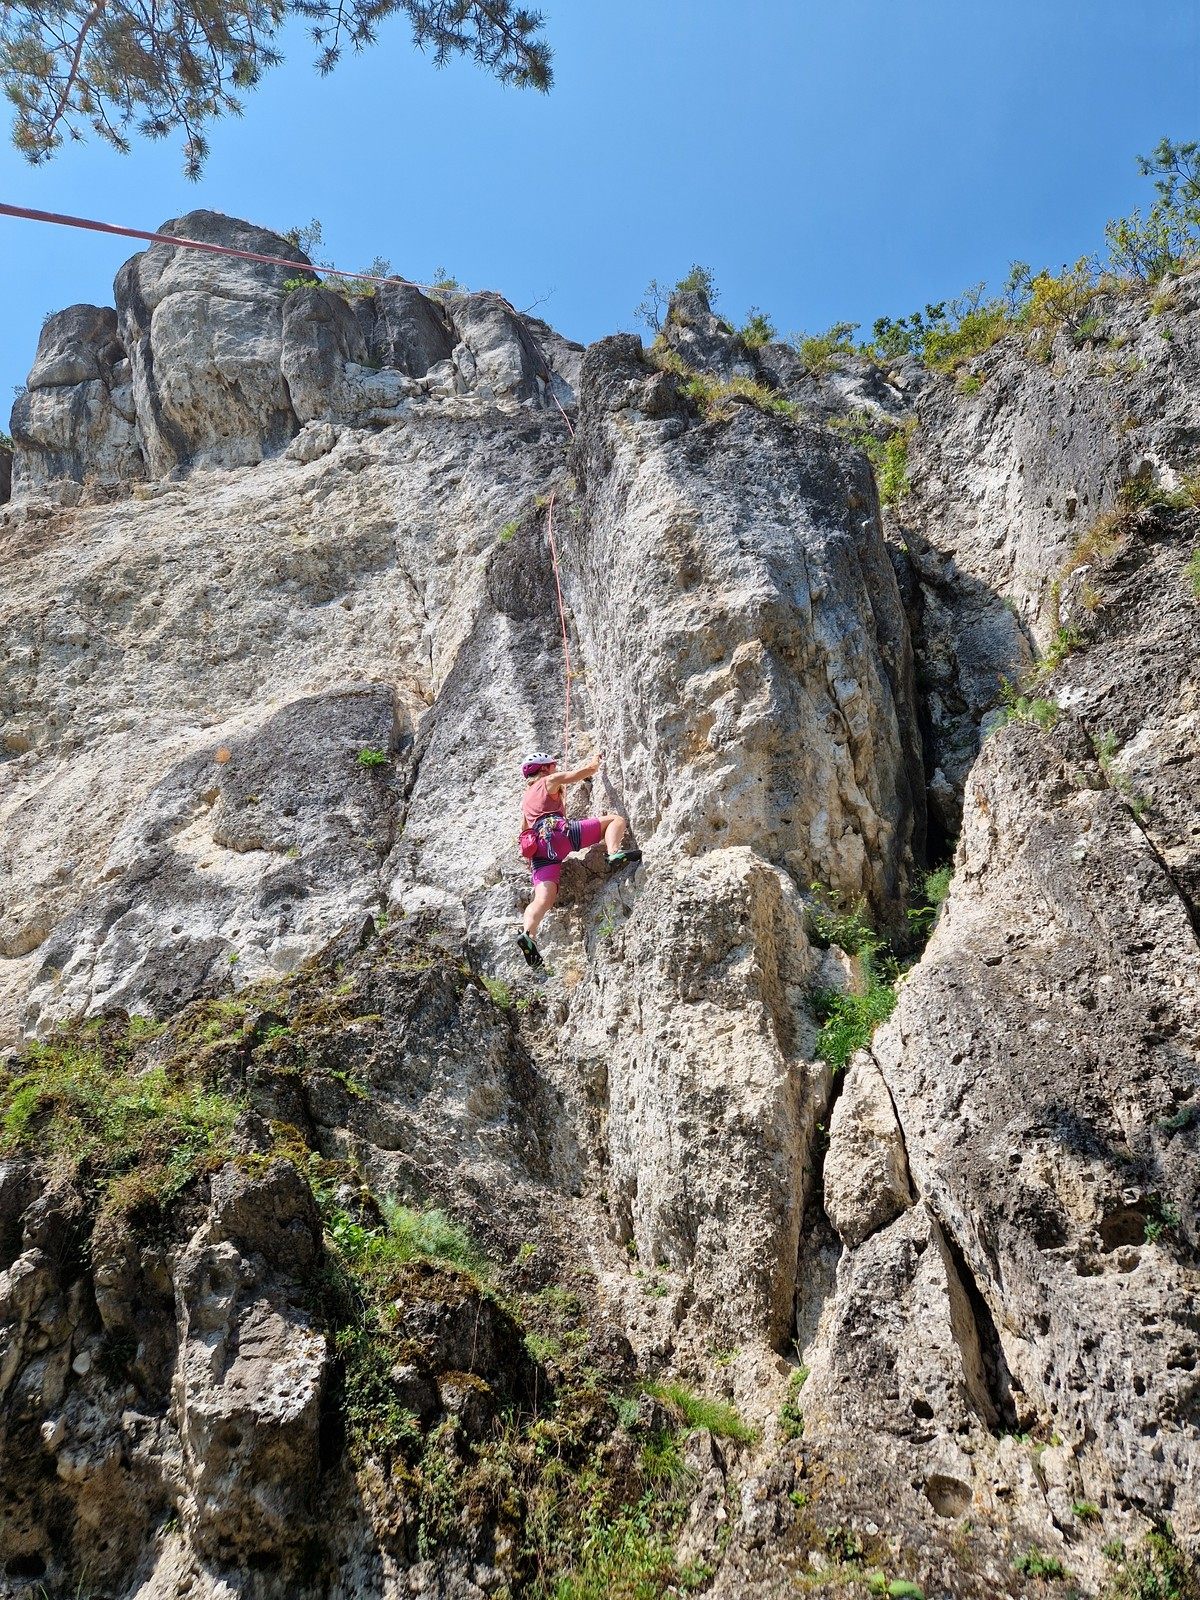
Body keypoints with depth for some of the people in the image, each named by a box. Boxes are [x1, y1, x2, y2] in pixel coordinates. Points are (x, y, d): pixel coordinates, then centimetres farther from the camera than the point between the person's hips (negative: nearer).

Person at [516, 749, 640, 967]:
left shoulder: (525, 799, 37)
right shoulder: (550, 781, 17)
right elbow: (587, 771, 13)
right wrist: (598, 759, 32)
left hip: (539, 848, 6)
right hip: (557, 833, -6)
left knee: (543, 899, -10)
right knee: (615, 819, -1)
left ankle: (527, 932, -36)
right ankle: (615, 853, -30)